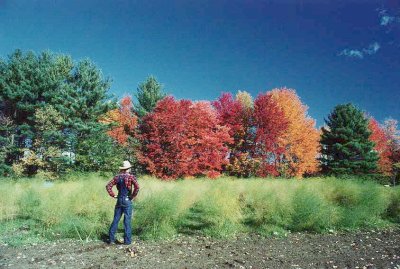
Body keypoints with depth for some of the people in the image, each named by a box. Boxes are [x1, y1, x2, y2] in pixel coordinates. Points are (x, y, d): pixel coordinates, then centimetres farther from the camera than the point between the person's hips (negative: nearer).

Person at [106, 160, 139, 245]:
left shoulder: (117, 177, 5)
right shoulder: (131, 177, -9)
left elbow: (108, 186, 3)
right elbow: (137, 187, -22)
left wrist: (113, 195, 6)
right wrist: (133, 196, -10)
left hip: (119, 200, 4)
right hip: (127, 200, -4)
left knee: (116, 219, 13)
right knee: (127, 221, 1)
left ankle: (111, 238, 18)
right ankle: (127, 240, 6)